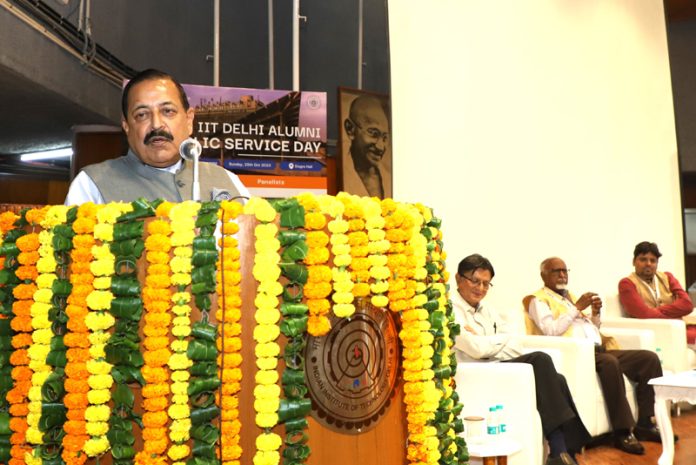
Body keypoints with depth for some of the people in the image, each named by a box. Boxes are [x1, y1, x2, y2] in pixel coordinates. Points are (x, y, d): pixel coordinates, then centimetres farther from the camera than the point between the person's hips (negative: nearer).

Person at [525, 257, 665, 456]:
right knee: (610, 362, -36)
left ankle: (645, 423, -5)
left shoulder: (571, 296, 28)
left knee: (649, 358, -9)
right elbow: (551, 331, -12)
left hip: (598, 350, 8)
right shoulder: (538, 300, 4)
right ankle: (622, 432, -28)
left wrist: (596, 312, 9)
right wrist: (577, 308, -10)